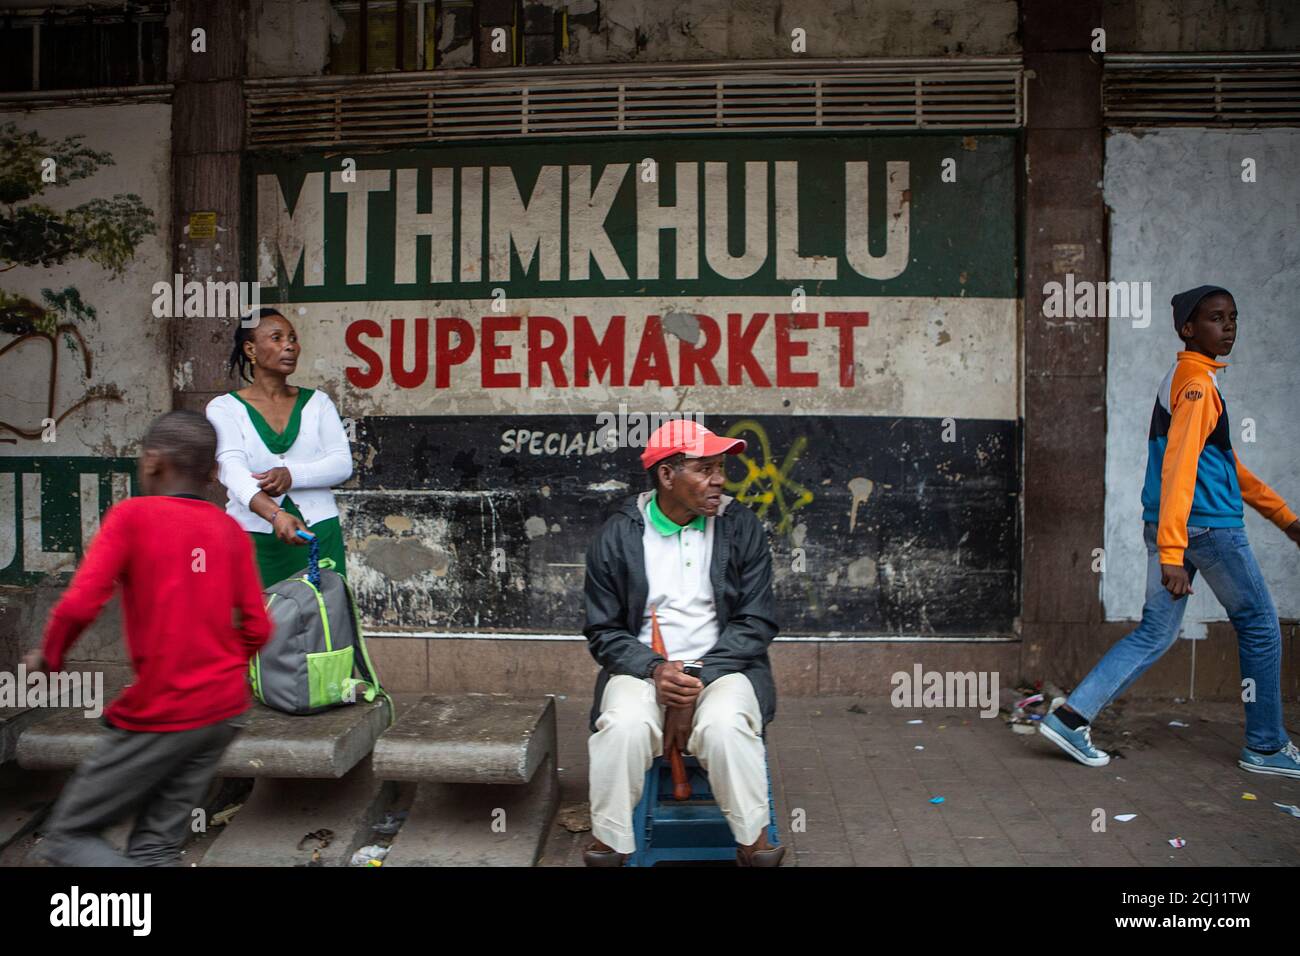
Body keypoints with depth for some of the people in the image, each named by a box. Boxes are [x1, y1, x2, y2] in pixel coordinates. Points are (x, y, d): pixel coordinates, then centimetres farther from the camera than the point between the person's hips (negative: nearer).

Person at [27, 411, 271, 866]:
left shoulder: (132, 514, -8)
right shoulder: (231, 530, 5)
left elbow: (79, 605, -16)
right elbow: (256, 628, 3)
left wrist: (48, 656, 3)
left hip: (161, 716, -5)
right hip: (225, 709, 5)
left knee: (66, 837, 13)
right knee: (155, 848, 16)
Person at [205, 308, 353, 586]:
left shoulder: (317, 402, 12)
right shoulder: (224, 407, 4)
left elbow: (342, 463, 1)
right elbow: (233, 469, -13)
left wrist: (292, 475, -18)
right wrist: (275, 515, -31)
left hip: (318, 534, 2)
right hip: (254, 537, -2)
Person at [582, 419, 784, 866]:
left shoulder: (742, 527, -2)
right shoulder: (617, 535, -2)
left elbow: (756, 622, -4)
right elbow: (603, 631, 1)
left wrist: (698, 680, -17)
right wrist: (654, 668, -19)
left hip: (723, 666, 0)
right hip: (643, 667, 1)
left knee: (726, 725, -32)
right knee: (623, 726, -31)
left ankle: (754, 842, -7)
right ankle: (609, 844, -8)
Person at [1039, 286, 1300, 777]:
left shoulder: (1183, 379, 19)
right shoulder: (1197, 383, -12)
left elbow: (1226, 463, 26)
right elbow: (1178, 468, -24)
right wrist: (1172, 555, -30)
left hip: (1169, 528, 9)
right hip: (1209, 525, -9)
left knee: (1154, 634, 9)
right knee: (1260, 628, 9)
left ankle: (1071, 716, 2)